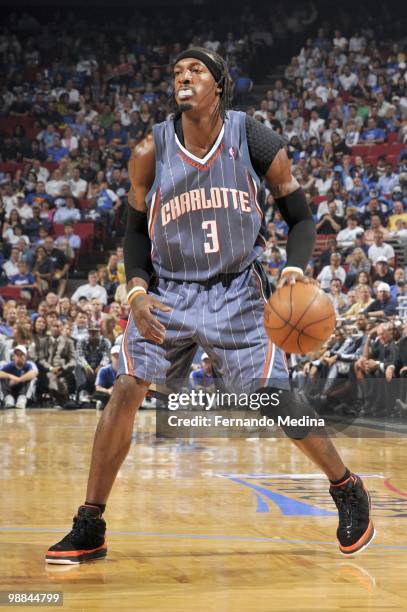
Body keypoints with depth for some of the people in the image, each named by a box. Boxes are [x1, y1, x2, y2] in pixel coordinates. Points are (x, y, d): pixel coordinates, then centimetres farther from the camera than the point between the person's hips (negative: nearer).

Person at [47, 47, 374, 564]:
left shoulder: (254, 140, -11)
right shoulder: (151, 152, -9)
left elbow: (300, 217, -2)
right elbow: (136, 230, 4)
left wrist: (295, 270, -21)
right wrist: (137, 291, -12)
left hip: (236, 293, -1)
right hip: (168, 290, 1)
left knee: (274, 400, -6)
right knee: (126, 390, -14)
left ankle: (348, 491, 18)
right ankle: (89, 530, -6)